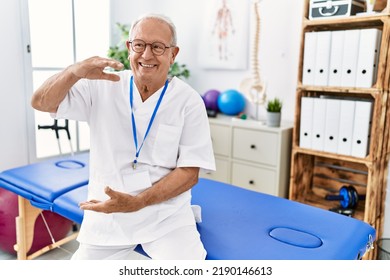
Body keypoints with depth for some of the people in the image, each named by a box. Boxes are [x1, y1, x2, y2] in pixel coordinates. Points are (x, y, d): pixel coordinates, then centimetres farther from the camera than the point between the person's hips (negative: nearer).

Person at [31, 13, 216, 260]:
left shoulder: (189, 101, -8)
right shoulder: (103, 87, -1)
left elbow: (189, 172, -9)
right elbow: (41, 103, -4)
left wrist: (137, 203, -21)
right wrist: (75, 72, -23)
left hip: (166, 215, -2)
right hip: (106, 215, 3)